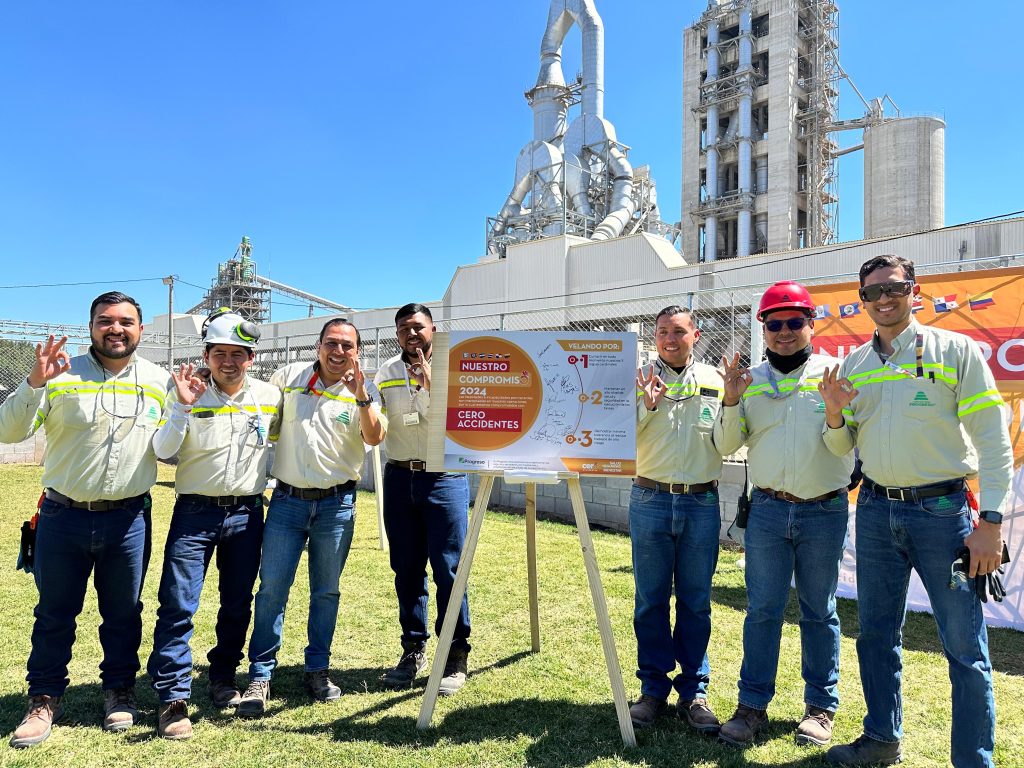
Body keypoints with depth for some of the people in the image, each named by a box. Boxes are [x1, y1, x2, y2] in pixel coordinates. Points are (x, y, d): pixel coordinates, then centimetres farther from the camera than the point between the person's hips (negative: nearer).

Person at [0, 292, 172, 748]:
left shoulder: (158, 382, 3)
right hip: (64, 517, -1)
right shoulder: (62, 376, -3)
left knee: (124, 613, 13)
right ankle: (45, 699, 30)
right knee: (54, 612, 12)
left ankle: (119, 691, 32)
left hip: (129, 518, 1)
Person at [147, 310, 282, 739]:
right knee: (177, 604, -6)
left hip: (246, 513, 2)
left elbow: (281, 437, 21)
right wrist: (182, 407, -22)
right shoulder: (189, 397, -4)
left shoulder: (270, 397, 1)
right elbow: (162, 452, -13)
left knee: (238, 603, 12)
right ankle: (173, 699, 5)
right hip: (195, 511, -2)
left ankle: (223, 678, 31)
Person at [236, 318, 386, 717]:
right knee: (272, 589, 0)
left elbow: (375, 437, -14)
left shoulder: (362, 393, 1)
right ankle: (260, 676, 14)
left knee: (326, 592, 11)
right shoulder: (289, 376, 3)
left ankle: (317, 670, 26)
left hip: (337, 504, 0)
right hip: (287, 501, 0)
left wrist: (361, 396, -27)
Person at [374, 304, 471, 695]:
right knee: (406, 569, 10)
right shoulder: (386, 373, 9)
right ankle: (413, 650, 24)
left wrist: (431, 384, -19)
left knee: (448, 569, -2)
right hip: (399, 478, 4)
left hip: (445, 477, -3)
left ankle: (455, 655, 11)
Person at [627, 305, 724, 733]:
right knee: (650, 600, 7)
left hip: (702, 504, 1)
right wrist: (646, 406, -18)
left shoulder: (715, 382, 5)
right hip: (650, 501, 0)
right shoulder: (640, 381, 3)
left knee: (696, 602, 8)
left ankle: (693, 692, 22)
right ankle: (653, 689, 21)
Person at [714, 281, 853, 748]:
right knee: (762, 610, 5)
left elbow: (847, 444, -6)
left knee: (819, 611, 11)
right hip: (768, 510, 1)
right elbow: (726, 446, 3)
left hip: (825, 512, -1)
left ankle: (821, 706, 25)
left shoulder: (835, 373, 0)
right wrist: (731, 402, -12)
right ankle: (752, 706, 15)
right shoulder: (749, 380, 6)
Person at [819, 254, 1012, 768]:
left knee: (964, 645, 1)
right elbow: (842, 447, 13)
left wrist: (990, 522, -13)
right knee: (876, 633, 14)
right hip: (876, 511, 5)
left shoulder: (956, 350, -3)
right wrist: (834, 416, -9)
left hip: (942, 509, -4)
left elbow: (993, 441, -7)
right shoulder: (852, 365, 9)